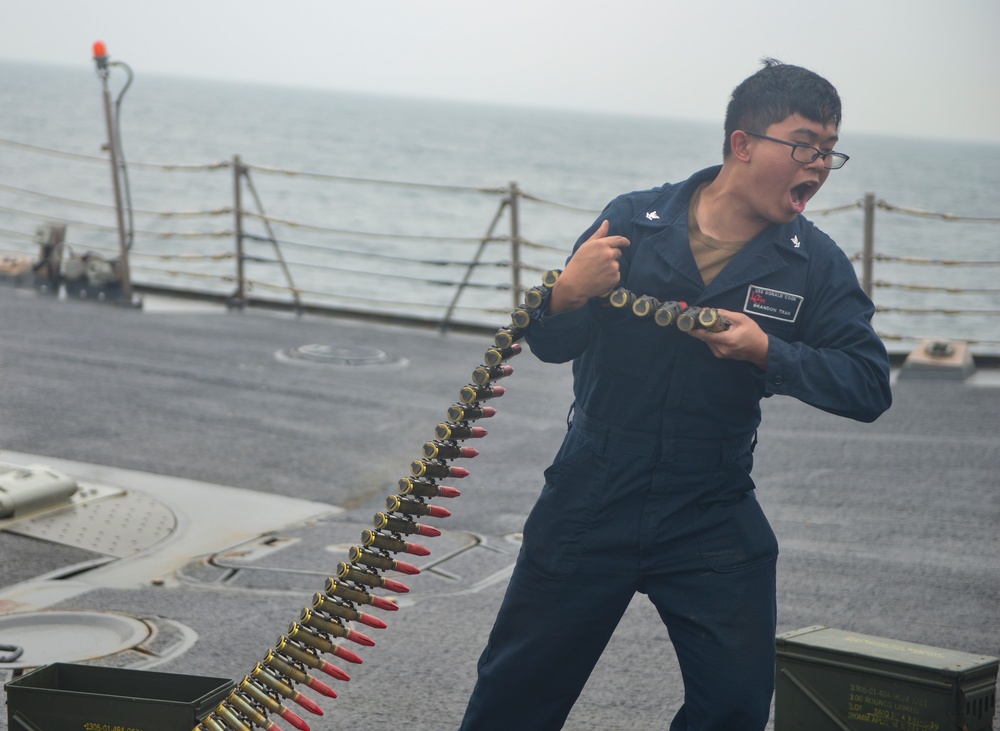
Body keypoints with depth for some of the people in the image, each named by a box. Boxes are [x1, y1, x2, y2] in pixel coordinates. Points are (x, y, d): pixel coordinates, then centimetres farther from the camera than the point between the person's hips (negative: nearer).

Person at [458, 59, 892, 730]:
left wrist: (767, 353, -21)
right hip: (590, 503, -1)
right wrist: (567, 294, -26)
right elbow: (551, 345, -3)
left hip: (711, 519, 1)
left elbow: (870, 385, -8)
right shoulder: (635, 221, -5)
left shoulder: (816, 264, -3)